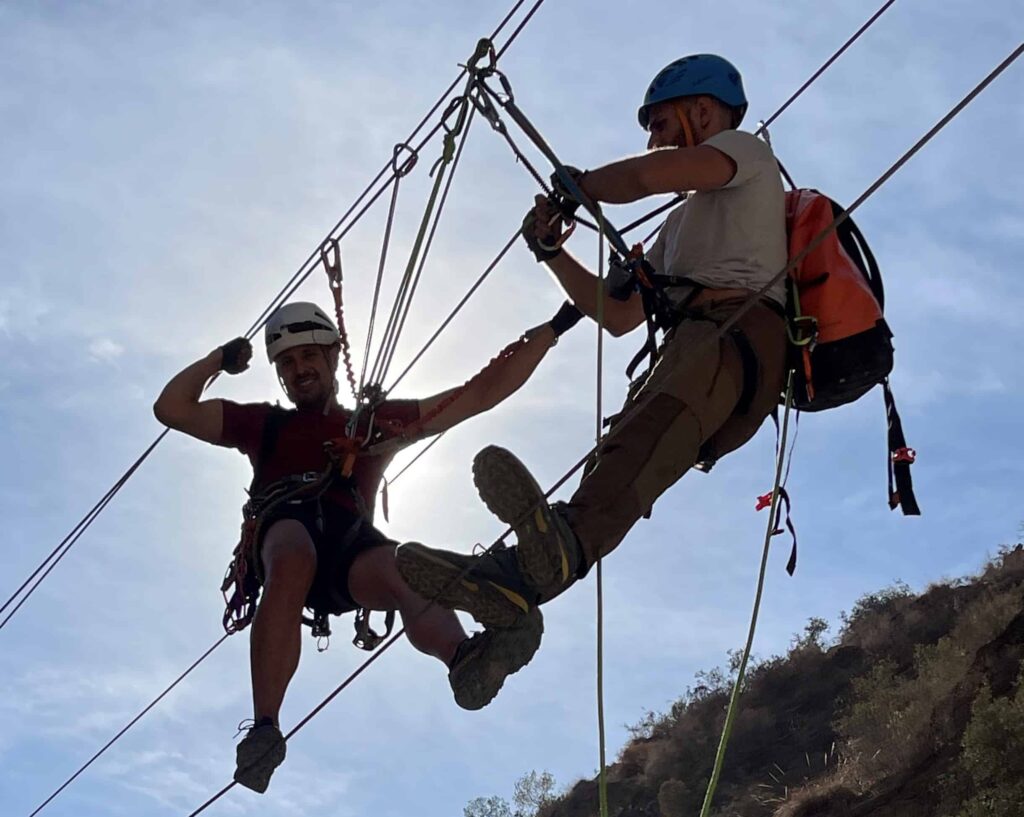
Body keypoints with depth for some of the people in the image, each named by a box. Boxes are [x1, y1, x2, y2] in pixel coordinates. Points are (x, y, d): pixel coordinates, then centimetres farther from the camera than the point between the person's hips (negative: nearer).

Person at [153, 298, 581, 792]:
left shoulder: (376, 423, 31)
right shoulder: (264, 425, 32)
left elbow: (483, 392, 28)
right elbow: (171, 409, 26)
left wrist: (553, 328, 26)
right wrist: (220, 359, 30)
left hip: (350, 543, 1)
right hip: (285, 529, 0)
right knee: (293, 562, -39)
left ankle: (465, 660, -68)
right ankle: (264, 728, -48)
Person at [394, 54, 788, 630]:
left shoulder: (746, 150, 16)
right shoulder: (683, 223, 43)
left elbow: (649, 175, -6)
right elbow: (620, 315, 39)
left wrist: (578, 184, 13)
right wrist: (553, 253, 29)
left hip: (741, 328, -9)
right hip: (687, 345, 9)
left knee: (664, 409, -39)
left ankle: (569, 540, -67)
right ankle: (520, 572, -43)